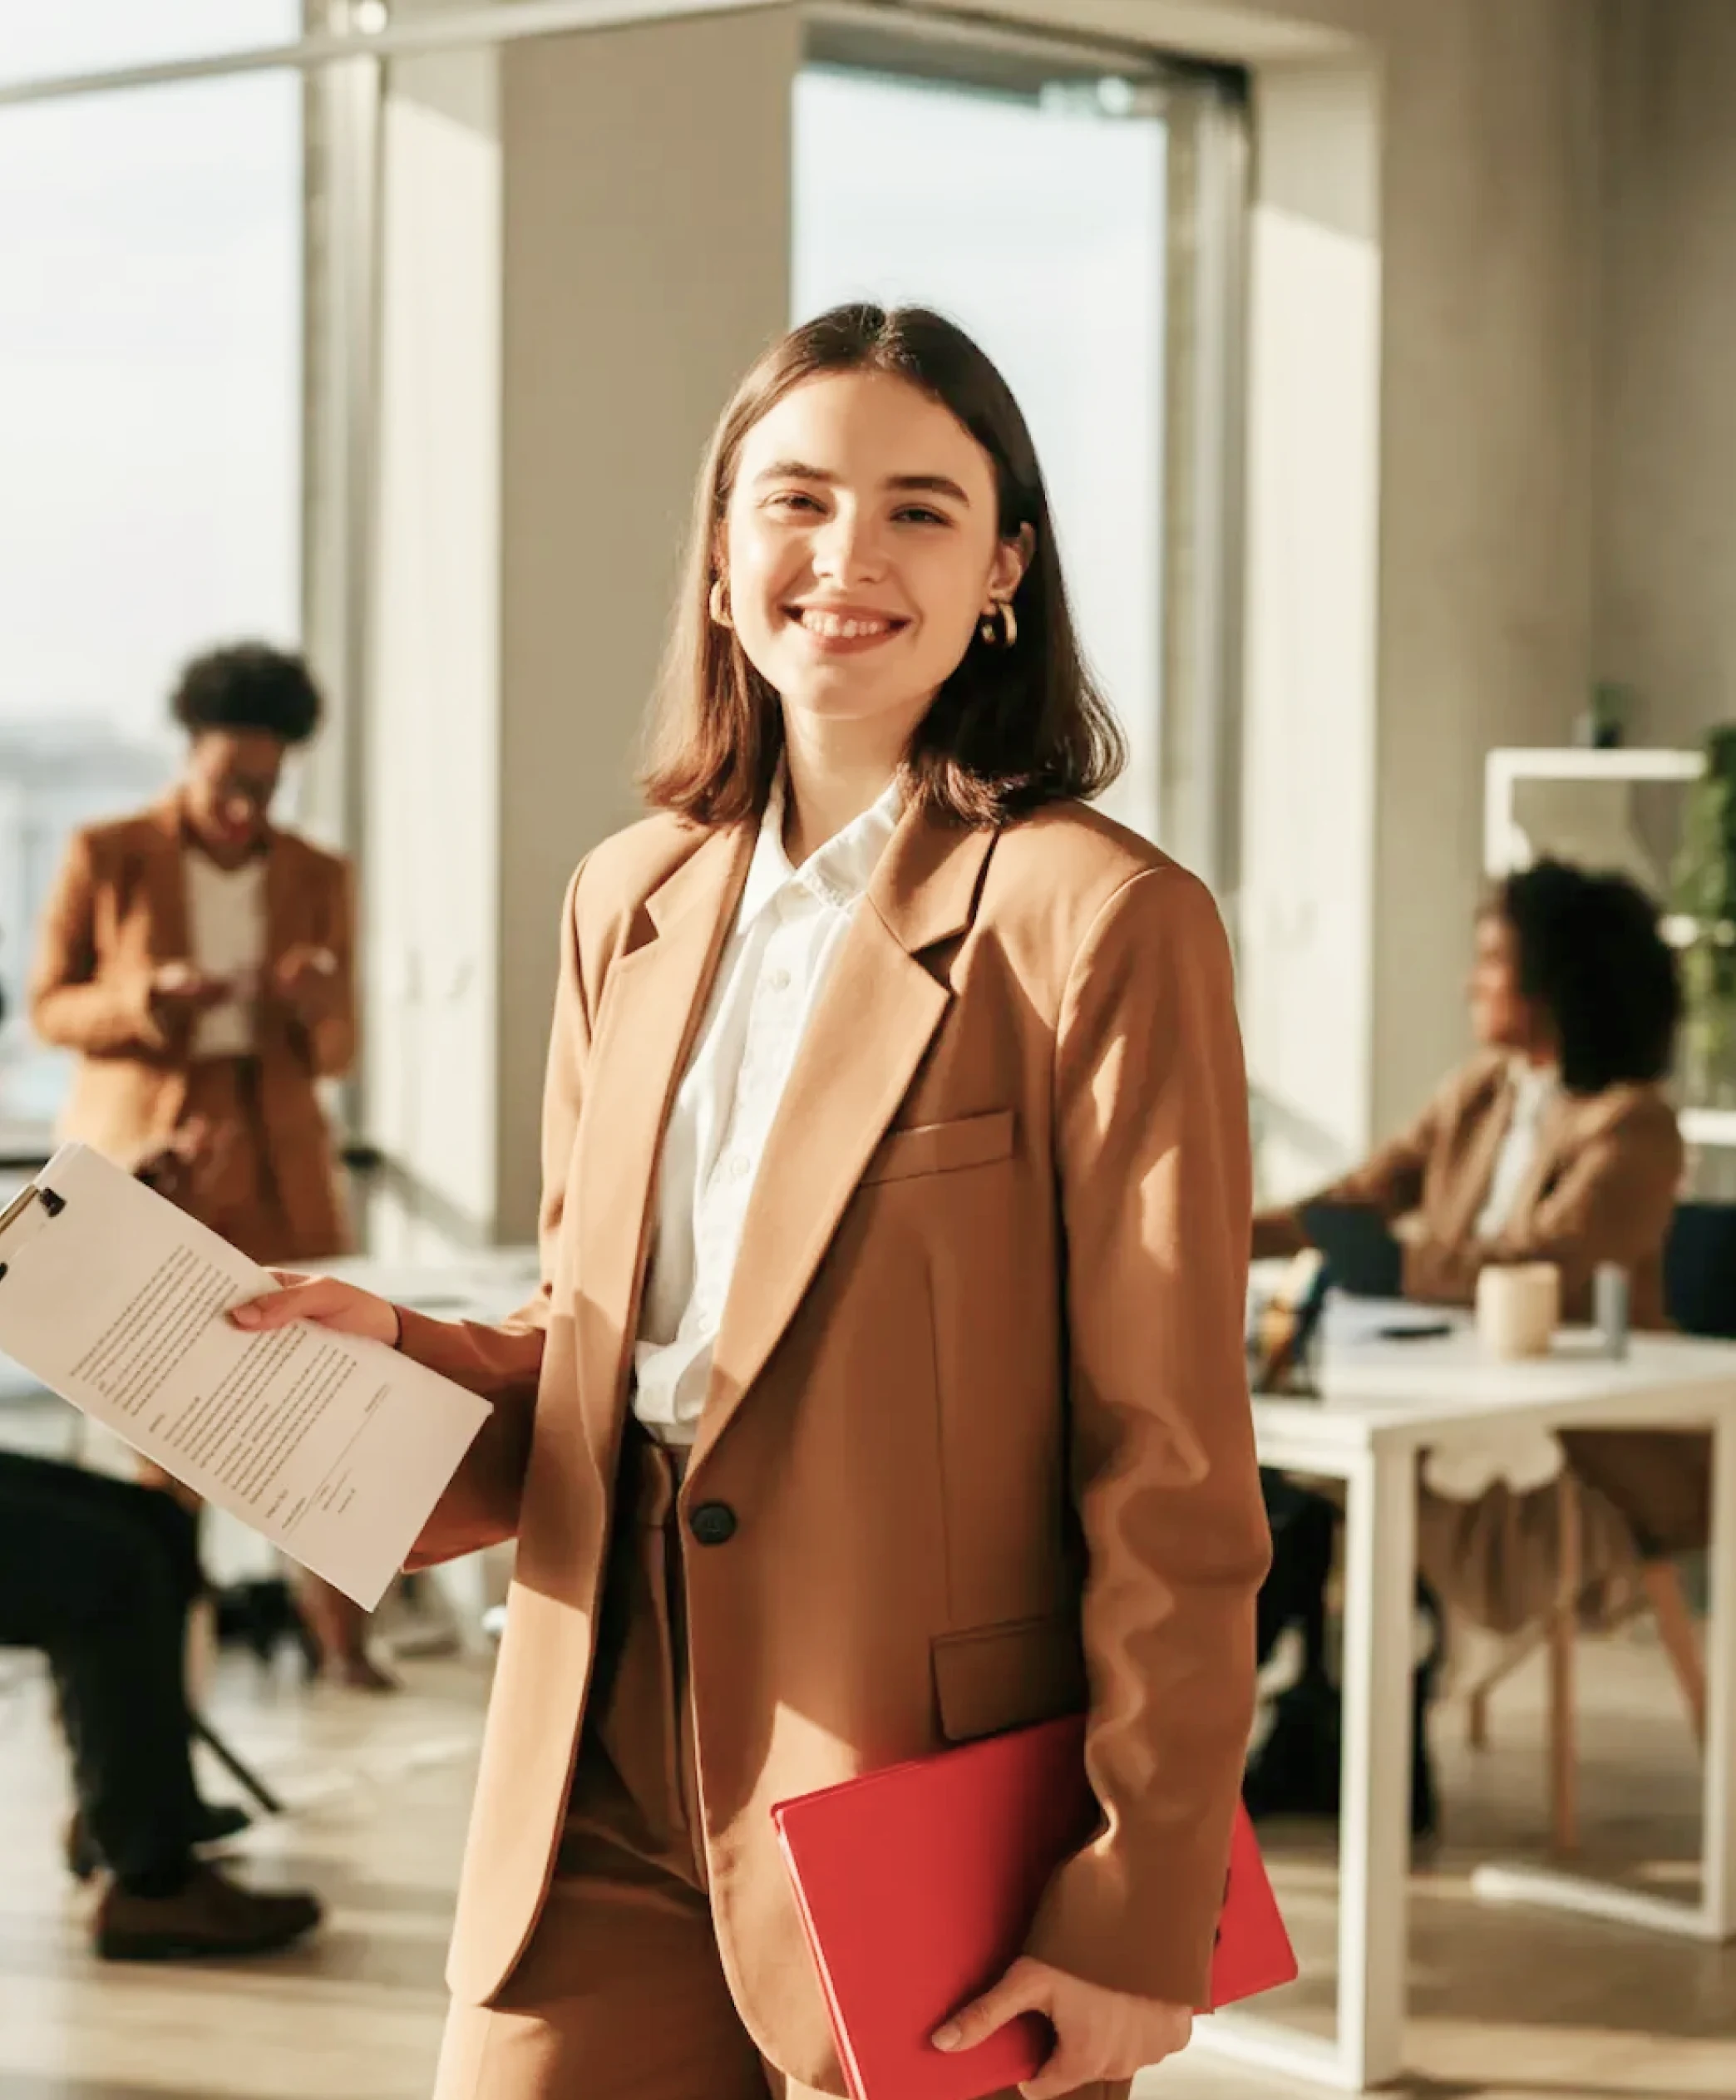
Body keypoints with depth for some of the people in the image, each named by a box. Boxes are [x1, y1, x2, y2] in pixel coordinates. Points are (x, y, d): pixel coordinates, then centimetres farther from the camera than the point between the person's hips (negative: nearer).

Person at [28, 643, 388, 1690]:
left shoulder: (318, 878, 8)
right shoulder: (107, 857, 1)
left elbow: (337, 1054, 10)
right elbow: (52, 1007, 3)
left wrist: (319, 1004, -13)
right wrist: (149, 1000, -15)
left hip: (269, 1161, 1)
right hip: (144, 1153, -1)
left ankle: (343, 1625, 5)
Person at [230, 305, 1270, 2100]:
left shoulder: (1102, 924, -10)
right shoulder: (627, 903, 9)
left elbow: (1173, 1477, -10)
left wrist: (1143, 1915, -11)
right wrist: (397, 1350, -2)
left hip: (921, 1836, -5)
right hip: (602, 1818, 5)